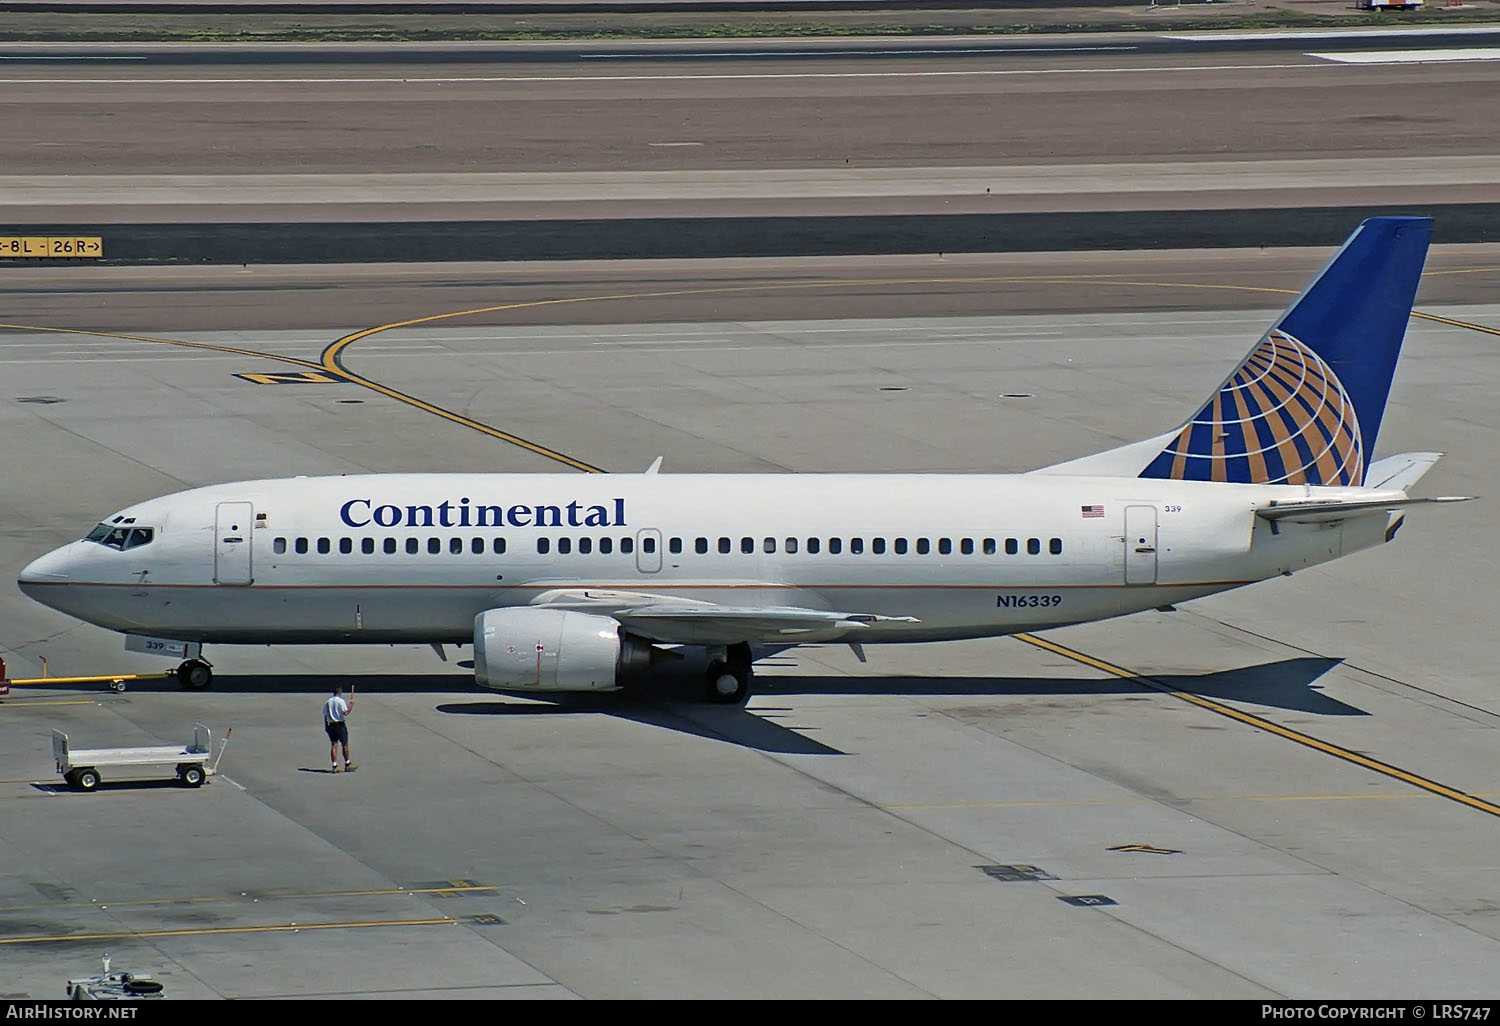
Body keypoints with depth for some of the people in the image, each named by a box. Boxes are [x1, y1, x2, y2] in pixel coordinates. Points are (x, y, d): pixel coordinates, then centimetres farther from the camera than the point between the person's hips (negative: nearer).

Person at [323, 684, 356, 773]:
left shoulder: (327, 702, 7)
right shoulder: (341, 701, -10)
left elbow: (325, 716, 9)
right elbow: (345, 713, -17)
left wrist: (326, 726, 16)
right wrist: (351, 705, -6)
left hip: (331, 725, 5)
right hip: (340, 725, -5)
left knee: (333, 745, 4)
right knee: (345, 745, 7)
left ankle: (334, 766, 1)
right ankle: (347, 764, 14)